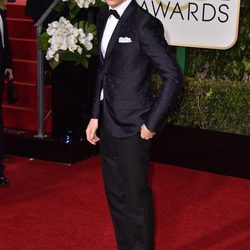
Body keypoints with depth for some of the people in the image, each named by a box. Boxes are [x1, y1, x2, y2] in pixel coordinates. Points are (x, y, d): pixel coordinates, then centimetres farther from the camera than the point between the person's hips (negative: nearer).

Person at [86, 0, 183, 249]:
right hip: (108, 123, 8)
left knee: (135, 196, 5)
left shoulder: (144, 23, -15)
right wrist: (95, 115, 10)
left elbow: (173, 76, -16)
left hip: (132, 126, -7)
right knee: (114, 194, 17)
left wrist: (152, 123, -14)